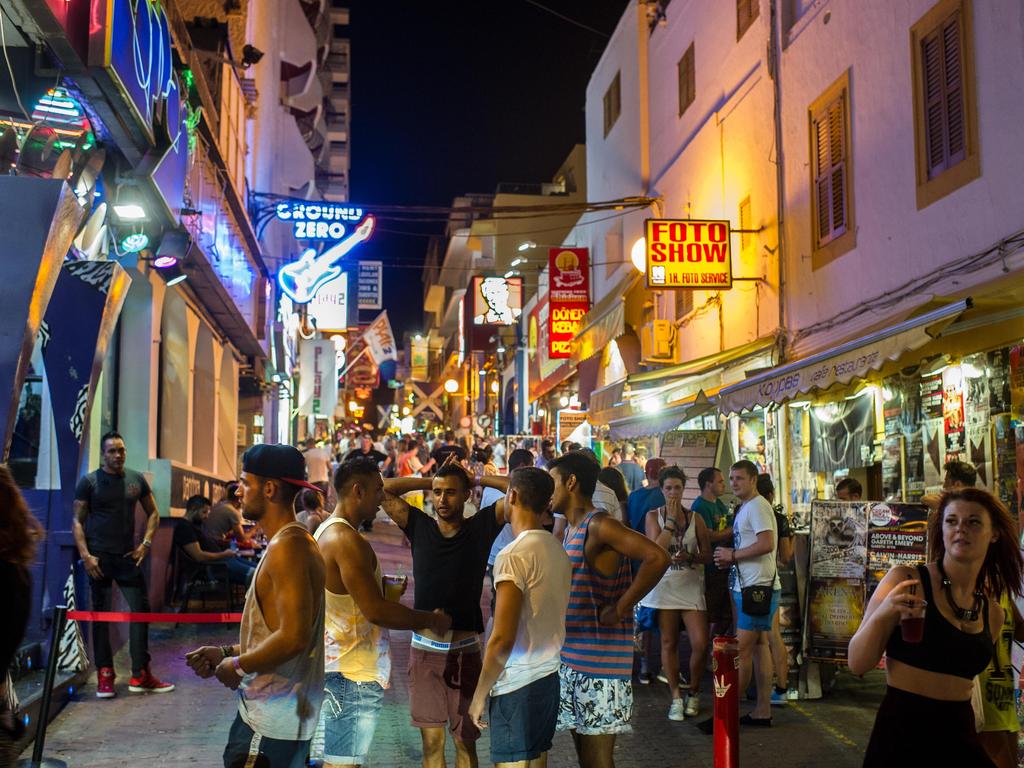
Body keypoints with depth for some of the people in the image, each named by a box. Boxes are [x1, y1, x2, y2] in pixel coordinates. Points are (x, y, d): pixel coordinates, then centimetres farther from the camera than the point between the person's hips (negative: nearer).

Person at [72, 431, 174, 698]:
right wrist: (85, 555, -13)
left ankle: (140, 675, 9)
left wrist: (145, 543, -1)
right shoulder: (89, 482, -2)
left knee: (141, 609, 1)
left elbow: (153, 513, 13)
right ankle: (104, 676, 11)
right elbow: (77, 521, -3)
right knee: (101, 614, 4)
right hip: (100, 557, -3)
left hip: (128, 556, 3)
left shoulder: (136, 479, 7)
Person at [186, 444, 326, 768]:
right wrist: (226, 652, 13)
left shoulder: (287, 547, -19)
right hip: (269, 710, 10)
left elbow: (293, 638, -27)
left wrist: (238, 666, -14)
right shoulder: (288, 542, 14)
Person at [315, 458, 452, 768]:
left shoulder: (326, 531, 12)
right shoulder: (347, 540, -20)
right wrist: (431, 620, -12)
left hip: (336, 660, 10)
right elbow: (375, 610, -23)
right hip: (352, 672, -10)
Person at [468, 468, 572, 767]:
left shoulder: (514, 555, -17)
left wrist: (479, 695, -10)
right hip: (549, 679, 8)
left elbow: (502, 639, -20)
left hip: (518, 686, -8)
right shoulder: (558, 550, 8)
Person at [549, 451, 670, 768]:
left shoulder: (598, 525, -15)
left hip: (600, 659, -9)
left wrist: (620, 609, -21)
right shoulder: (570, 529, 14)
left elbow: (657, 558, -27)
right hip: (571, 658, 9)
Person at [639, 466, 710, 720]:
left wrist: (689, 557, -15)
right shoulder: (653, 516, 2)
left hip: (691, 585, 1)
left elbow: (707, 555, 5)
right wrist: (671, 518, -12)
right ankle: (675, 697, 15)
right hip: (665, 585, 0)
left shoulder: (695, 518, 4)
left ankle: (694, 693, 16)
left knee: (700, 643, -6)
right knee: (669, 643, 5)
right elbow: (656, 550, -12)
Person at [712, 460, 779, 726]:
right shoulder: (745, 508, 18)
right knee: (760, 649, 12)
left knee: (742, 652, -6)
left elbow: (766, 544, -23)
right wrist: (730, 559, 4)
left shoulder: (757, 506, -13)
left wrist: (732, 555, -14)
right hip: (748, 586, 10)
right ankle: (762, 711, 17)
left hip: (757, 588, -10)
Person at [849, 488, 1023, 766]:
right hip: (902, 733, -5)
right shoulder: (905, 580, -9)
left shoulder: (993, 612, 7)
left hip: (961, 737, 5)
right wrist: (881, 614, -26)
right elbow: (857, 664, -10)